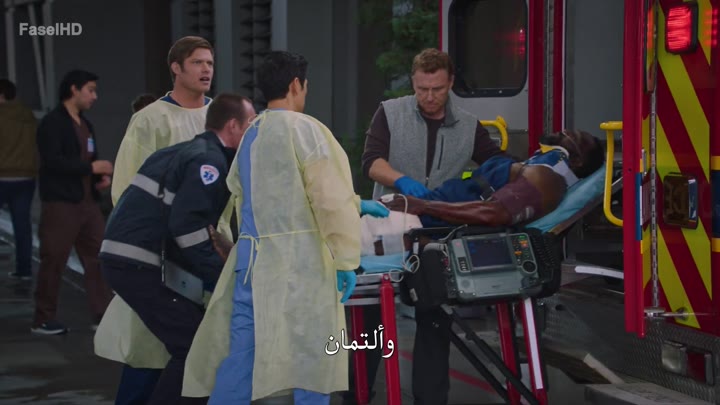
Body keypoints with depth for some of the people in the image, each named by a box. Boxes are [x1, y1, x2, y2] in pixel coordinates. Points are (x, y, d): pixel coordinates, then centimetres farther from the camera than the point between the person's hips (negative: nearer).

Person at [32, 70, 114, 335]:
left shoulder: (85, 124, 17)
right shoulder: (52, 123, -10)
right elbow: (53, 161, -21)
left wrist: (102, 176, 5)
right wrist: (92, 167, -18)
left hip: (87, 202, 8)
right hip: (60, 203, -8)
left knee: (98, 258, 5)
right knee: (53, 262, -1)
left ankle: (103, 315, 9)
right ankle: (43, 320, 8)